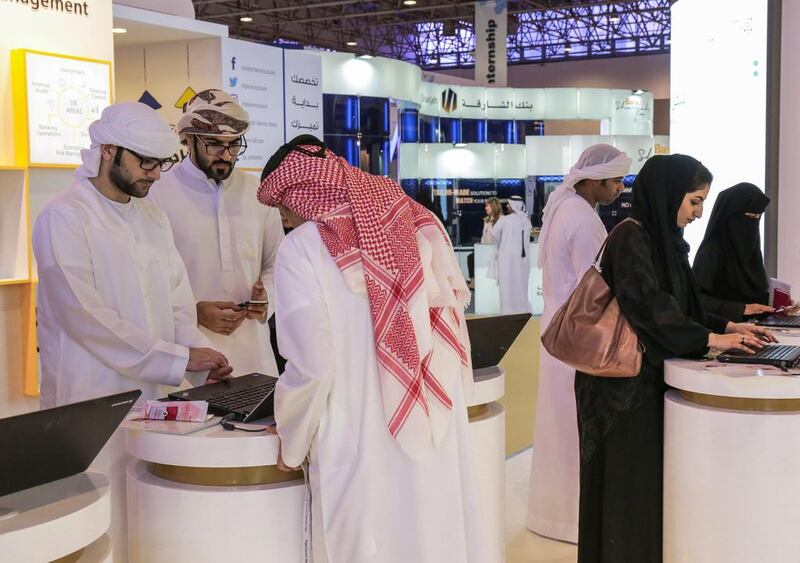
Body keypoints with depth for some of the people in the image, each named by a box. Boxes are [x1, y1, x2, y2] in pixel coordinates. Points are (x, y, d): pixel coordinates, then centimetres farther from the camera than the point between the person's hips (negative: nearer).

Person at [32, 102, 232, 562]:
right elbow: (85, 315, -17)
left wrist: (200, 352, -5)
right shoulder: (65, 217, -9)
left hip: (152, 398, 7)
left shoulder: (153, 217, 14)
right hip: (92, 403, -6)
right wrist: (177, 358, -17)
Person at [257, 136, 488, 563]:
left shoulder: (303, 247, -10)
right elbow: (454, 331, 8)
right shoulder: (417, 223, 4)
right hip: (439, 435, 5)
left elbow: (311, 367, -12)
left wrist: (291, 441, 3)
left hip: (362, 448, -4)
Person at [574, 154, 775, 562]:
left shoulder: (664, 238, 13)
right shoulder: (631, 237, -15)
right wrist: (709, 339, -19)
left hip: (651, 374, 9)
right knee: (629, 481, -1)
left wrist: (725, 326, 5)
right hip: (625, 381, -9)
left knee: (652, 477, 13)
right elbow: (646, 304, -23)